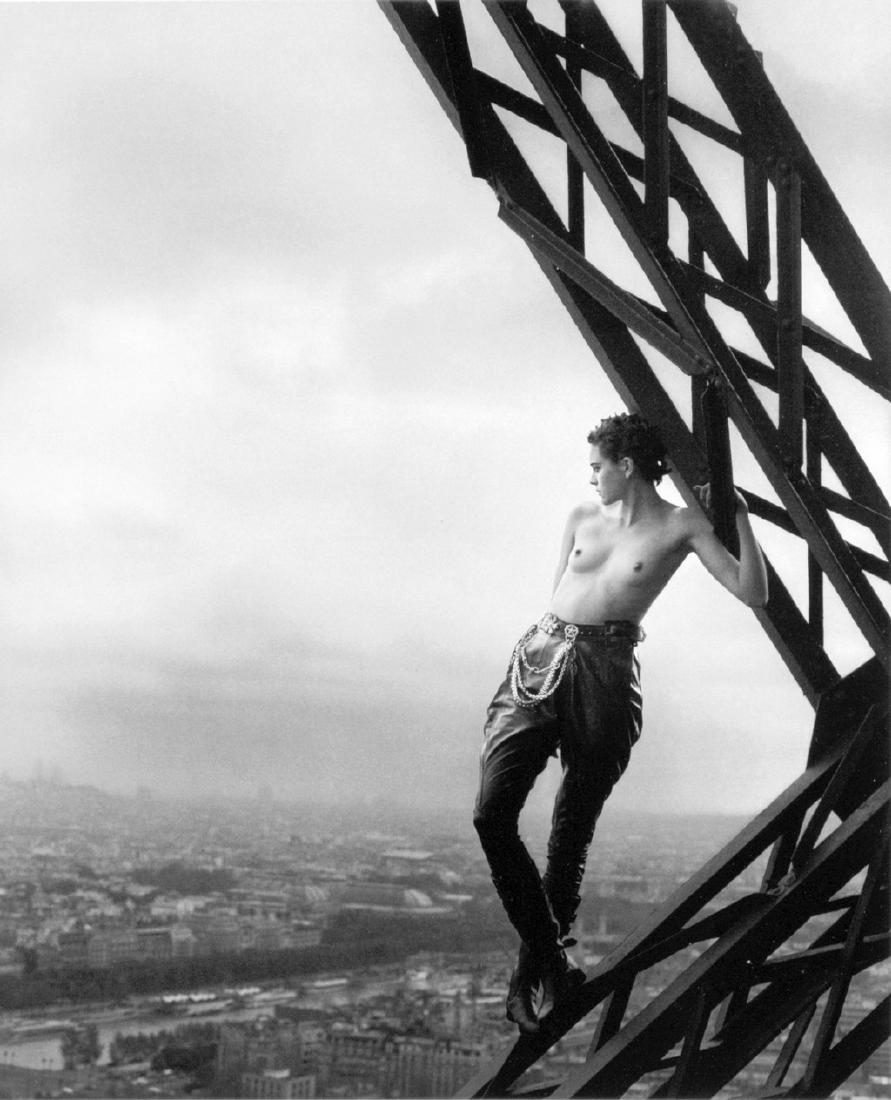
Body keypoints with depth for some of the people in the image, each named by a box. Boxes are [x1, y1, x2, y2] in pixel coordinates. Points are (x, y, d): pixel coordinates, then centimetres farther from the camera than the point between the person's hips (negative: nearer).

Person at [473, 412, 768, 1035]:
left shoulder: (680, 526, 4)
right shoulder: (583, 517, 16)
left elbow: (754, 594, -2)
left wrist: (741, 518, -5)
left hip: (605, 676, -3)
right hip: (540, 662, 4)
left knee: (571, 833, 0)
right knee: (492, 814, -13)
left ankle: (536, 972, 17)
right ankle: (550, 958, -3)